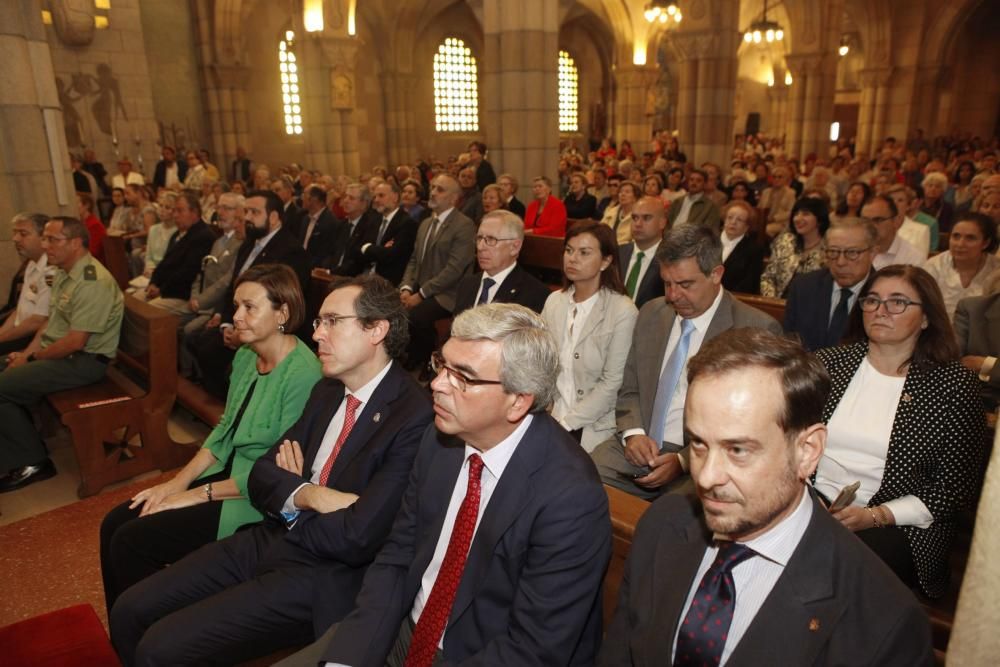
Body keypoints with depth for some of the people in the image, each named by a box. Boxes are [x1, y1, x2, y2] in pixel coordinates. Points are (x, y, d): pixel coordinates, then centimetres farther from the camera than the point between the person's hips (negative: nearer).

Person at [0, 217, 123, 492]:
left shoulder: (93, 282, -23)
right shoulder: (64, 273, 10)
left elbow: (75, 341, -24)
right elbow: (52, 320, 17)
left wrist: (31, 358, -12)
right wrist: (26, 352, 5)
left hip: (83, 360, -10)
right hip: (55, 351, 10)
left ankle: (33, 462, 1)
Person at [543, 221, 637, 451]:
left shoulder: (623, 311, -11)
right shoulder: (554, 301, 6)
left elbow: (612, 383, -12)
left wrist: (565, 424, -13)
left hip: (593, 428, -4)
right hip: (549, 418, 4)